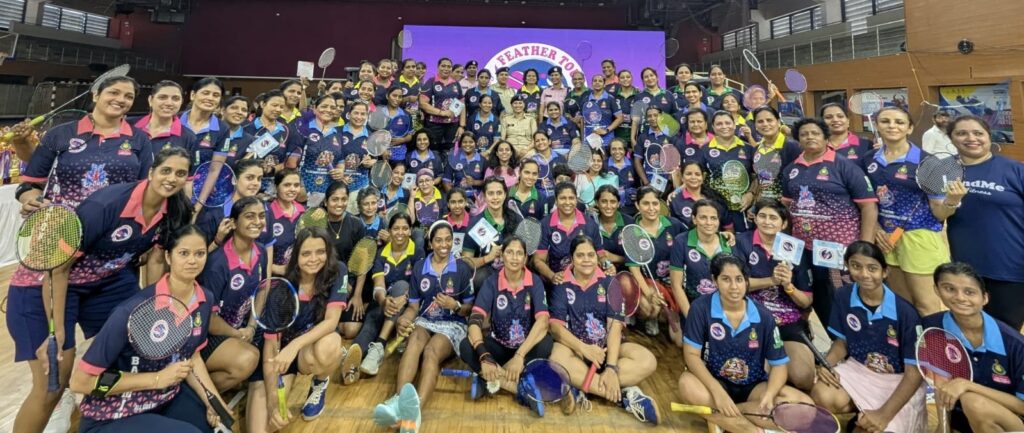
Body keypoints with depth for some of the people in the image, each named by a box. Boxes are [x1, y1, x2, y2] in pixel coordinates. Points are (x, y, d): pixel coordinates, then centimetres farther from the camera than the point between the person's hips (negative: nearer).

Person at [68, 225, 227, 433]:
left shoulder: (205, 300, -8)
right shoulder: (135, 309, -27)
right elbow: (80, 381, -19)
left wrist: (213, 401, -5)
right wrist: (157, 379, -24)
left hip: (168, 398, 6)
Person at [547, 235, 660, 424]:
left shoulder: (608, 282, 0)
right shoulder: (561, 285, -3)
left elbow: (615, 325, -9)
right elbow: (556, 326, -11)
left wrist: (612, 367, -22)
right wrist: (583, 348, -28)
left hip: (607, 345, 2)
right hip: (574, 346, -2)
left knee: (647, 361, -24)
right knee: (558, 359, -36)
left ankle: (581, 390, -28)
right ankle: (624, 393, -29)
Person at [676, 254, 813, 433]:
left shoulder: (763, 316, -7)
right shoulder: (701, 308, -14)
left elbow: (779, 364, -3)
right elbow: (692, 355, -15)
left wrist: (769, 396, -22)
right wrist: (718, 392, -26)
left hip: (753, 386, 3)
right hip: (715, 383, -3)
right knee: (687, 384, -34)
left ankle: (717, 415, -20)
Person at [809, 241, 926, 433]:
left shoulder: (904, 312, -20)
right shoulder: (843, 298, -10)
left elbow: (914, 371, -16)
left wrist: (884, 414, -25)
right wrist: (827, 364, -18)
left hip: (898, 380, -3)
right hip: (858, 369, 3)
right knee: (822, 396, -25)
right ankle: (862, 412, 6)